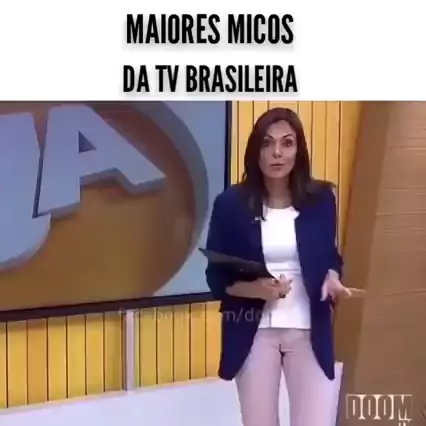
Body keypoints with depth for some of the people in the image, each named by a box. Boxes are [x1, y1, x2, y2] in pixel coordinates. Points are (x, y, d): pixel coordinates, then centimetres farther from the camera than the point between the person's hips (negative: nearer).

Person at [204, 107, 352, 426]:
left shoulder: (321, 198, -1)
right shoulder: (232, 203, -6)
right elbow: (216, 277, -1)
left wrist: (332, 278, -10)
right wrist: (255, 289, -19)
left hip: (309, 331, 1)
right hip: (254, 332, 0)